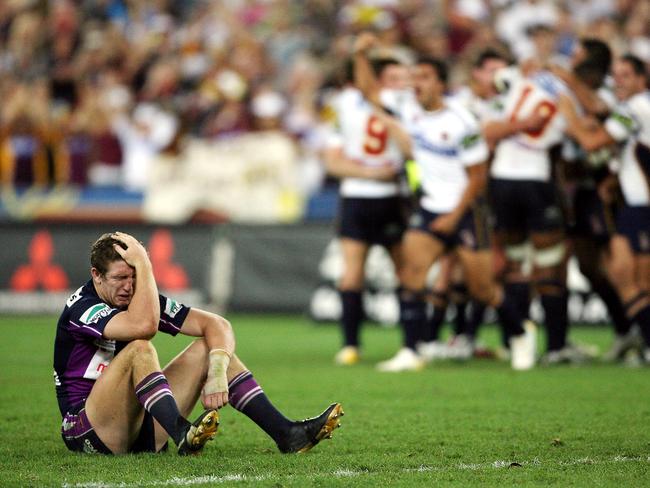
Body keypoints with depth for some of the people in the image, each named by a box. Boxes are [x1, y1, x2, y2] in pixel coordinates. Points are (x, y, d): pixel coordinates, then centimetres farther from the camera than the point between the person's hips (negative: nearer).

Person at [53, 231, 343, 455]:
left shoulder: (143, 299, 4)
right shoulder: (81, 307, -17)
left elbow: (216, 325, 0)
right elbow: (144, 326, -35)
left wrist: (217, 371, -18)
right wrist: (143, 264, -26)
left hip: (142, 426, 7)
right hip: (88, 431, -7)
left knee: (210, 348, -1)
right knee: (139, 349, -30)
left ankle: (285, 433, -12)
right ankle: (183, 436, -48)